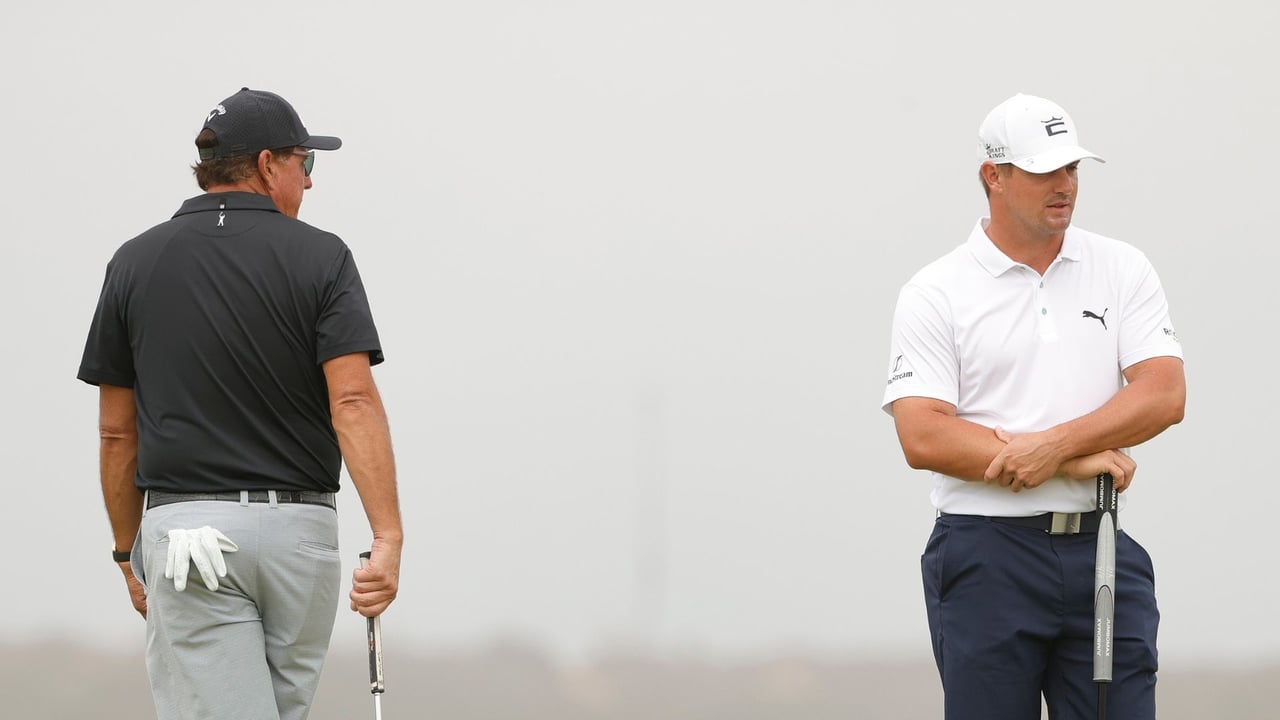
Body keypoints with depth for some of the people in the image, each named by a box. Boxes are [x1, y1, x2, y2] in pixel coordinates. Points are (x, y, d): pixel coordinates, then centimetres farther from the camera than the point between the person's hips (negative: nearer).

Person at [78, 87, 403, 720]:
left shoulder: (136, 264, 4)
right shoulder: (320, 258, -2)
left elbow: (117, 430, 7)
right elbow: (354, 400, -14)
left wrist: (128, 551, 17)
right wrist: (387, 537, -19)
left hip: (185, 527, -1)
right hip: (300, 527, 1)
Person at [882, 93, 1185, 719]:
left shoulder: (1123, 271, 8)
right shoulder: (936, 293, -1)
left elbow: (1165, 394, -3)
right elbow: (923, 438, -11)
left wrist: (1055, 443, -18)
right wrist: (1078, 461, -14)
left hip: (1101, 551, 2)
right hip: (987, 558, -2)